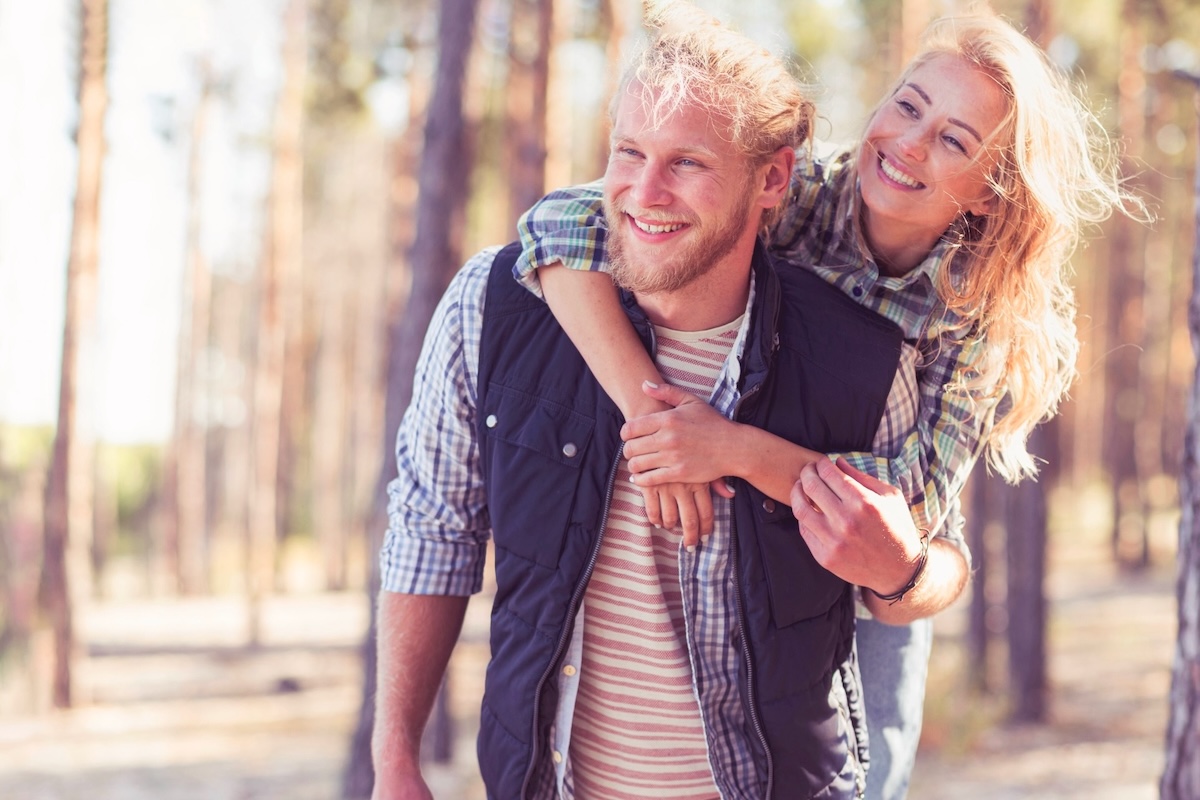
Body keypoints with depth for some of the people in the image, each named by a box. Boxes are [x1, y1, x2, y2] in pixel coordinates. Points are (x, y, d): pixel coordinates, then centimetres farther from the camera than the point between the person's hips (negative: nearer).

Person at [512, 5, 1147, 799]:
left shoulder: (993, 314, -16)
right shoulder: (793, 196, -21)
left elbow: (918, 494, -26)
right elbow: (564, 223, -31)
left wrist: (734, 448, -38)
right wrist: (646, 408, -39)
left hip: (869, 605, 1)